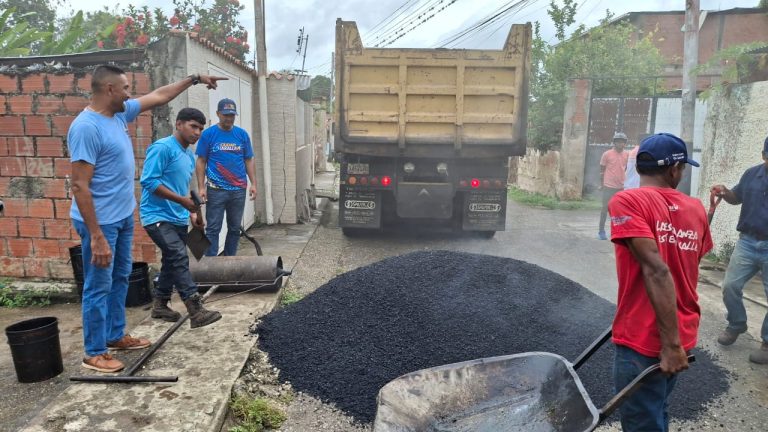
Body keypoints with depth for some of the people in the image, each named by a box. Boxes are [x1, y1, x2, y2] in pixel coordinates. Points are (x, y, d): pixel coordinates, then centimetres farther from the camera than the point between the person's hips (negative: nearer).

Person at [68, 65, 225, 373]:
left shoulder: (120, 113, 3)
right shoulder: (86, 128, -23)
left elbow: (159, 96, 18)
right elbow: (80, 186, -25)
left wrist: (194, 79, 19)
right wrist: (96, 237, -27)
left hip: (124, 216, 10)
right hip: (101, 221, -9)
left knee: (120, 278, 19)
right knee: (99, 287, 2)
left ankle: (115, 336, 34)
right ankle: (94, 353, 17)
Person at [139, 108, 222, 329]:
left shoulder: (189, 155, 14)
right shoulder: (162, 147, -13)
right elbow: (149, 181, -20)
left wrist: (192, 212, 11)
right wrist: (181, 200, -23)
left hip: (178, 218, 9)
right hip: (158, 217, -9)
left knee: (172, 261, 14)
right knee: (180, 259, -17)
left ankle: (160, 305, 29)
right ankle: (196, 311, -18)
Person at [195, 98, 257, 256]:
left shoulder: (242, 134, 7)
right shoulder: (208, 134, 0)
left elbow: (249, 160, 10)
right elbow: (201, 162, 0)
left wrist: (253, 183, 2)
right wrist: (201, 187, -7)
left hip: (239, 190, 3)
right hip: (216, 190, -3)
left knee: (235, 228, 11)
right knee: (213, 228, 1)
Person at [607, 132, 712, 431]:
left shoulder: (627, 201, -15)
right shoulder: (696, 208, 4)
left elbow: (657, 271, -23)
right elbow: (684, 268, 13)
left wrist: (670, 343, -20)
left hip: (644, 341, -6)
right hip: (684, 334, 7)